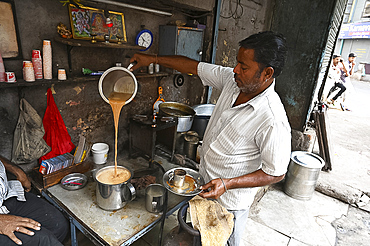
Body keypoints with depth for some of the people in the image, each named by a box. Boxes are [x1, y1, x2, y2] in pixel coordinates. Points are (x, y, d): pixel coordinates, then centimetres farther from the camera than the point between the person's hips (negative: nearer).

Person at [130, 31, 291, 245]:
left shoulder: (273, 122, -31)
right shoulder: (233, 80, -12)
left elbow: (276, 173, -22)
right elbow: (194, 67, -3)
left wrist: (226, 184, -28)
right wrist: (153, 59, -1)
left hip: (229, 202, -6)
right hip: (205, 181, 7)